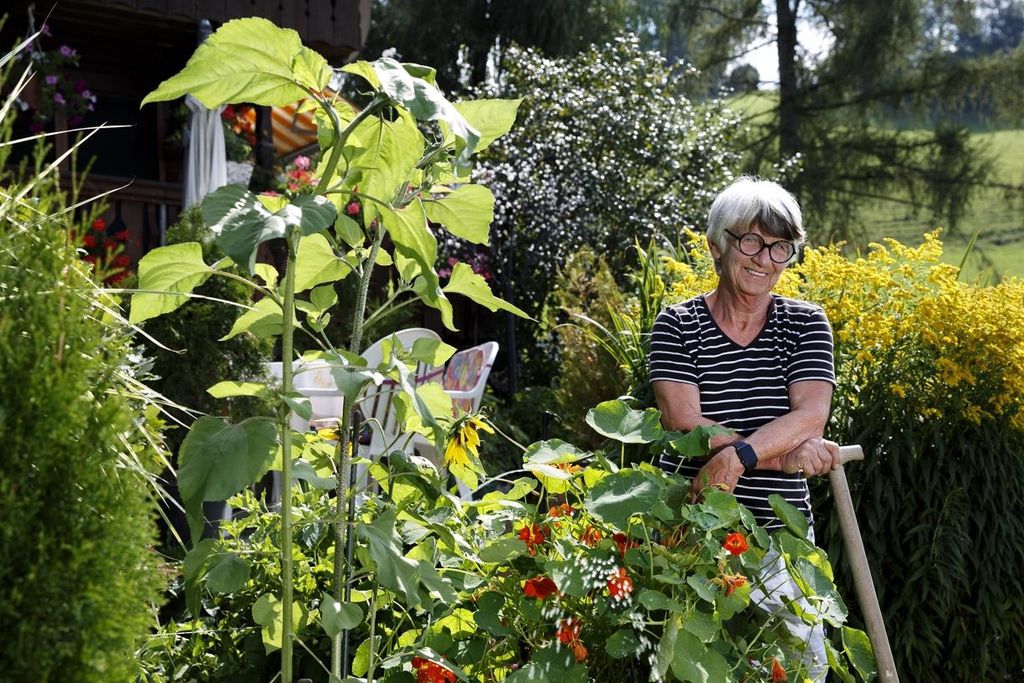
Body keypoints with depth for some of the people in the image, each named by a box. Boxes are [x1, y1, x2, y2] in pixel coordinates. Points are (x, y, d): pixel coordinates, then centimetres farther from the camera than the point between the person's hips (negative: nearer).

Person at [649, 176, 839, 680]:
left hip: (781, 534, 2)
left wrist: (740, 455, -27)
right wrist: (783, 454, -19)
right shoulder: (677, 325, -1)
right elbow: (684, 425, -13)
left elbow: (810, 415, -11)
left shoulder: (805, 324, 4)